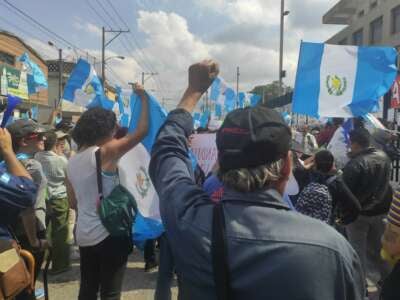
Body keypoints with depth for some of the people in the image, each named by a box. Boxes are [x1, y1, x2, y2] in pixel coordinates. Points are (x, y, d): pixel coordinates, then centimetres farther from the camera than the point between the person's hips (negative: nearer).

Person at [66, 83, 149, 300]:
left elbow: (73, 203, 11)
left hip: (84, 235, 7)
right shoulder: (106, 152, -15)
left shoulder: (72, 162, 7)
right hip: (109, 233, -7)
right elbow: (142, 131, -14)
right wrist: (144, 98, -3)